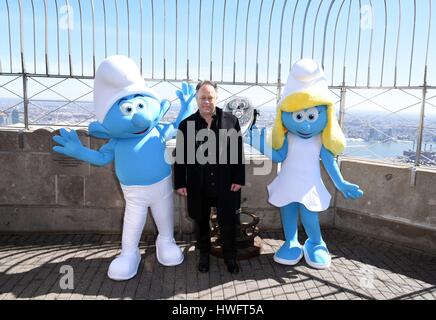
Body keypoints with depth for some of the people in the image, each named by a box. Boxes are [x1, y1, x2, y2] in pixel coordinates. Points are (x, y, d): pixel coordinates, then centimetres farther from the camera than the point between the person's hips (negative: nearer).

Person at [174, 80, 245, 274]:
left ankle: (230, 257, 31)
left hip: (225, 185, -1)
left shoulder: (231, 121, -1)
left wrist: (238, 179, -3)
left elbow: (238, 152, 0)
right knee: (201, 223, 16)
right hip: (198, 186, 1)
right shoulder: (186, 124, 1)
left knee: (228, 223, 10)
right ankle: (204, 255, 36)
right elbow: (180, 156, 2)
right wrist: (180, 183, -1)